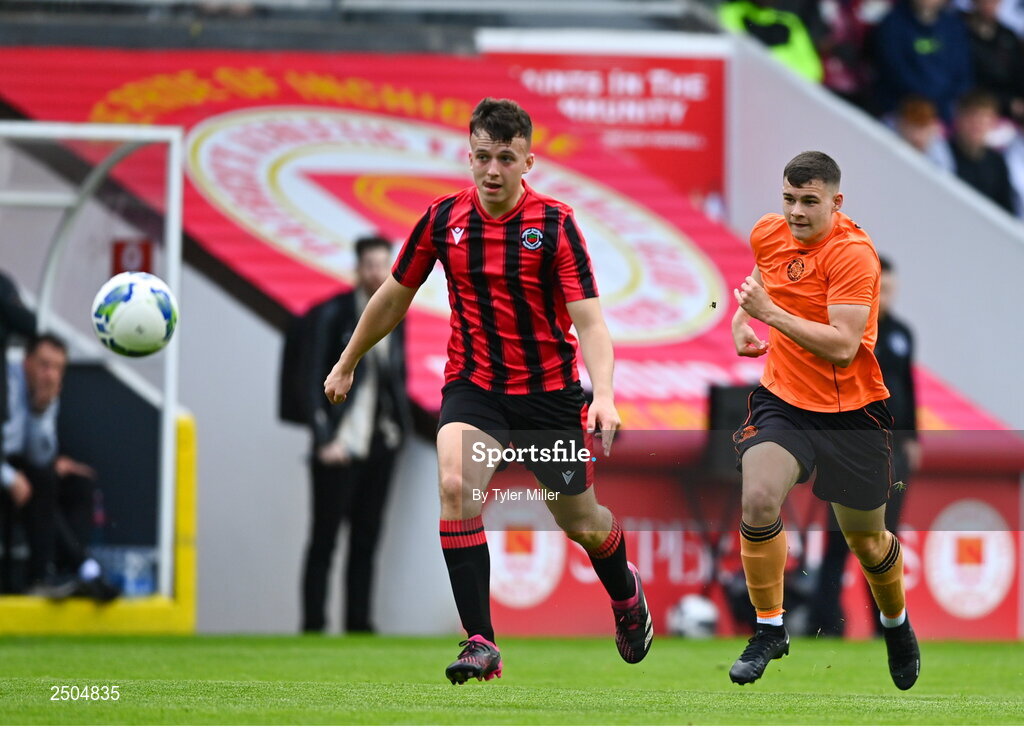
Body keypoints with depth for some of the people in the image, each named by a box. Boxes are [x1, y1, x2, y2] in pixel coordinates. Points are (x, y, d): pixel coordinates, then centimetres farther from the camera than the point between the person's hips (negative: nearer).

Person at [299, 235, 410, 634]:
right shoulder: (332, 314, -6)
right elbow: (314, 379, -8)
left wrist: (399, 425, 7)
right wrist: (325, 439, -14)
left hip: (379, 446, 5)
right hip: (339, 446, -5)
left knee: (366, 540, 7)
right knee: (324, 538, -3)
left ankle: (358, 624, 10)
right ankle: (312, 626, -1)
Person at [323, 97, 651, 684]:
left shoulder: (555, 223, -13)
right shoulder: (443, 219, -4)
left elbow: (589, 321, -18)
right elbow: (395, 297, 12)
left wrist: (604, 395, -34)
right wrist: (347, 364, 21)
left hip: (549, 390, -1)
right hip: (473, 387, 1)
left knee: (582, 523, 10)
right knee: (456, 487, -27)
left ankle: (625, 592, 47)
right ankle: (482, 644, -24)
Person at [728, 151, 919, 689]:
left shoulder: (853, 253, -19)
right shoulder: (768, 233, 0)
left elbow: (843, 346, -26)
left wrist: (771, 312, -30)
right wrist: (742, 317, 8)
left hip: (849, 411, -4)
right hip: (783, 398, 4)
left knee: (866, 539, 10)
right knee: (759, 499, -23)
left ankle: (896, 624, 41)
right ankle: (770, 628, -7)